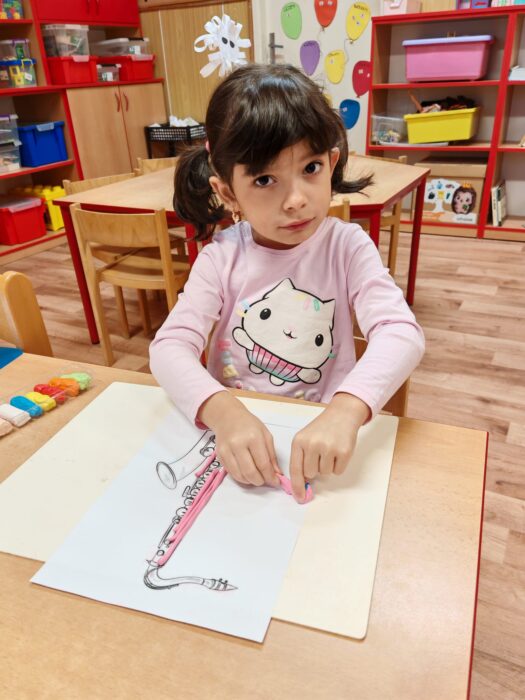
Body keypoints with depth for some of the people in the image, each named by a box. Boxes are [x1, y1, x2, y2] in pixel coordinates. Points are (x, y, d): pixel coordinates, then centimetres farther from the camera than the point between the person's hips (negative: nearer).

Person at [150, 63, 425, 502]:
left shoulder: (347, 247, -9)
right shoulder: (222, 257, -7)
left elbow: (401, 332, -21)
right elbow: (170, 347, -15)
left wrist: (345, 411, -39)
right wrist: (223, 412, -33)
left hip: (322, 429, -1)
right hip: (234, 426, 1)